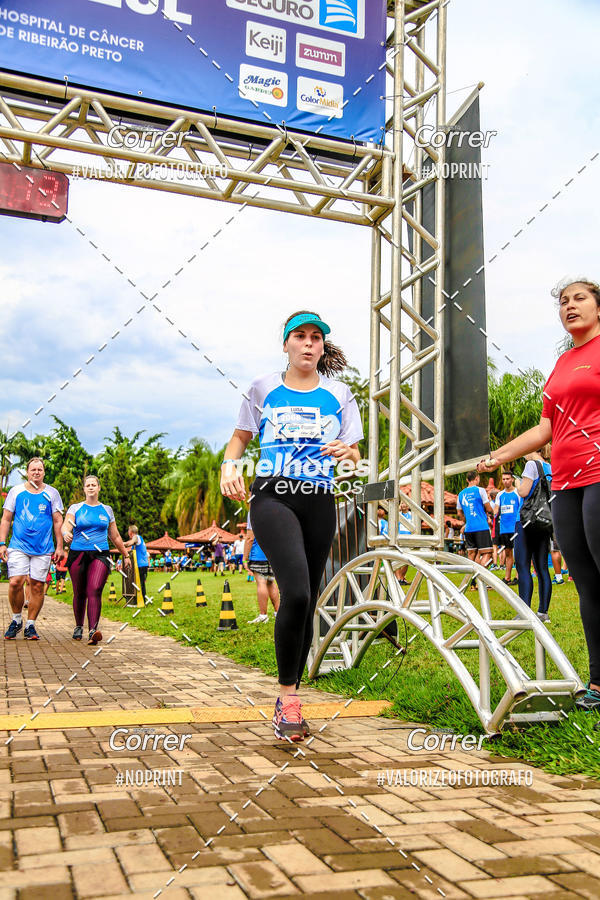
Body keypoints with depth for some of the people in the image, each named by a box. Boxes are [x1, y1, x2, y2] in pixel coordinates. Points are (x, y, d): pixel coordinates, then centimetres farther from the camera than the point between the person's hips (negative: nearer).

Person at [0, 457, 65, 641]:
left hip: (43, 549, 1)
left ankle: (30, 625, 13)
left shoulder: (52, 493, 7)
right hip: (18, 546, 0)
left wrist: (59, 547, 4)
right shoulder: (16, 491, 7)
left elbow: (58, 521, 9)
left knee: (37, 587, -1)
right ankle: (17, 620, 9)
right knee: (15, 583, -14)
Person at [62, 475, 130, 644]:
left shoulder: (107, 510, 14)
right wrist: (66, 534, -31)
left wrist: (126, 555, 25)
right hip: (78, 554, 0)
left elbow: (115, 536, 22)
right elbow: (66, 526, -8)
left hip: (100, 555, 0)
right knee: (79, 593, 7)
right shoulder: (75, 508, 8)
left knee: (95, 591, -18)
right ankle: (79, 627, 28)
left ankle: (93, 630, -25)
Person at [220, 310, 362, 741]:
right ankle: (289, 697, -10)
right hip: (273, 497, -3)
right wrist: (229, 466, -3)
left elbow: (355, 455, 11)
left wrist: (347, 453, -14)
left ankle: (288, 700, 22)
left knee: (307, 603, 6)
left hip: (319, 503, 3)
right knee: (296, 593, -24)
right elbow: (241, 436, 19)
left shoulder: (339, 395, 11)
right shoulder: (264, 389, 9)